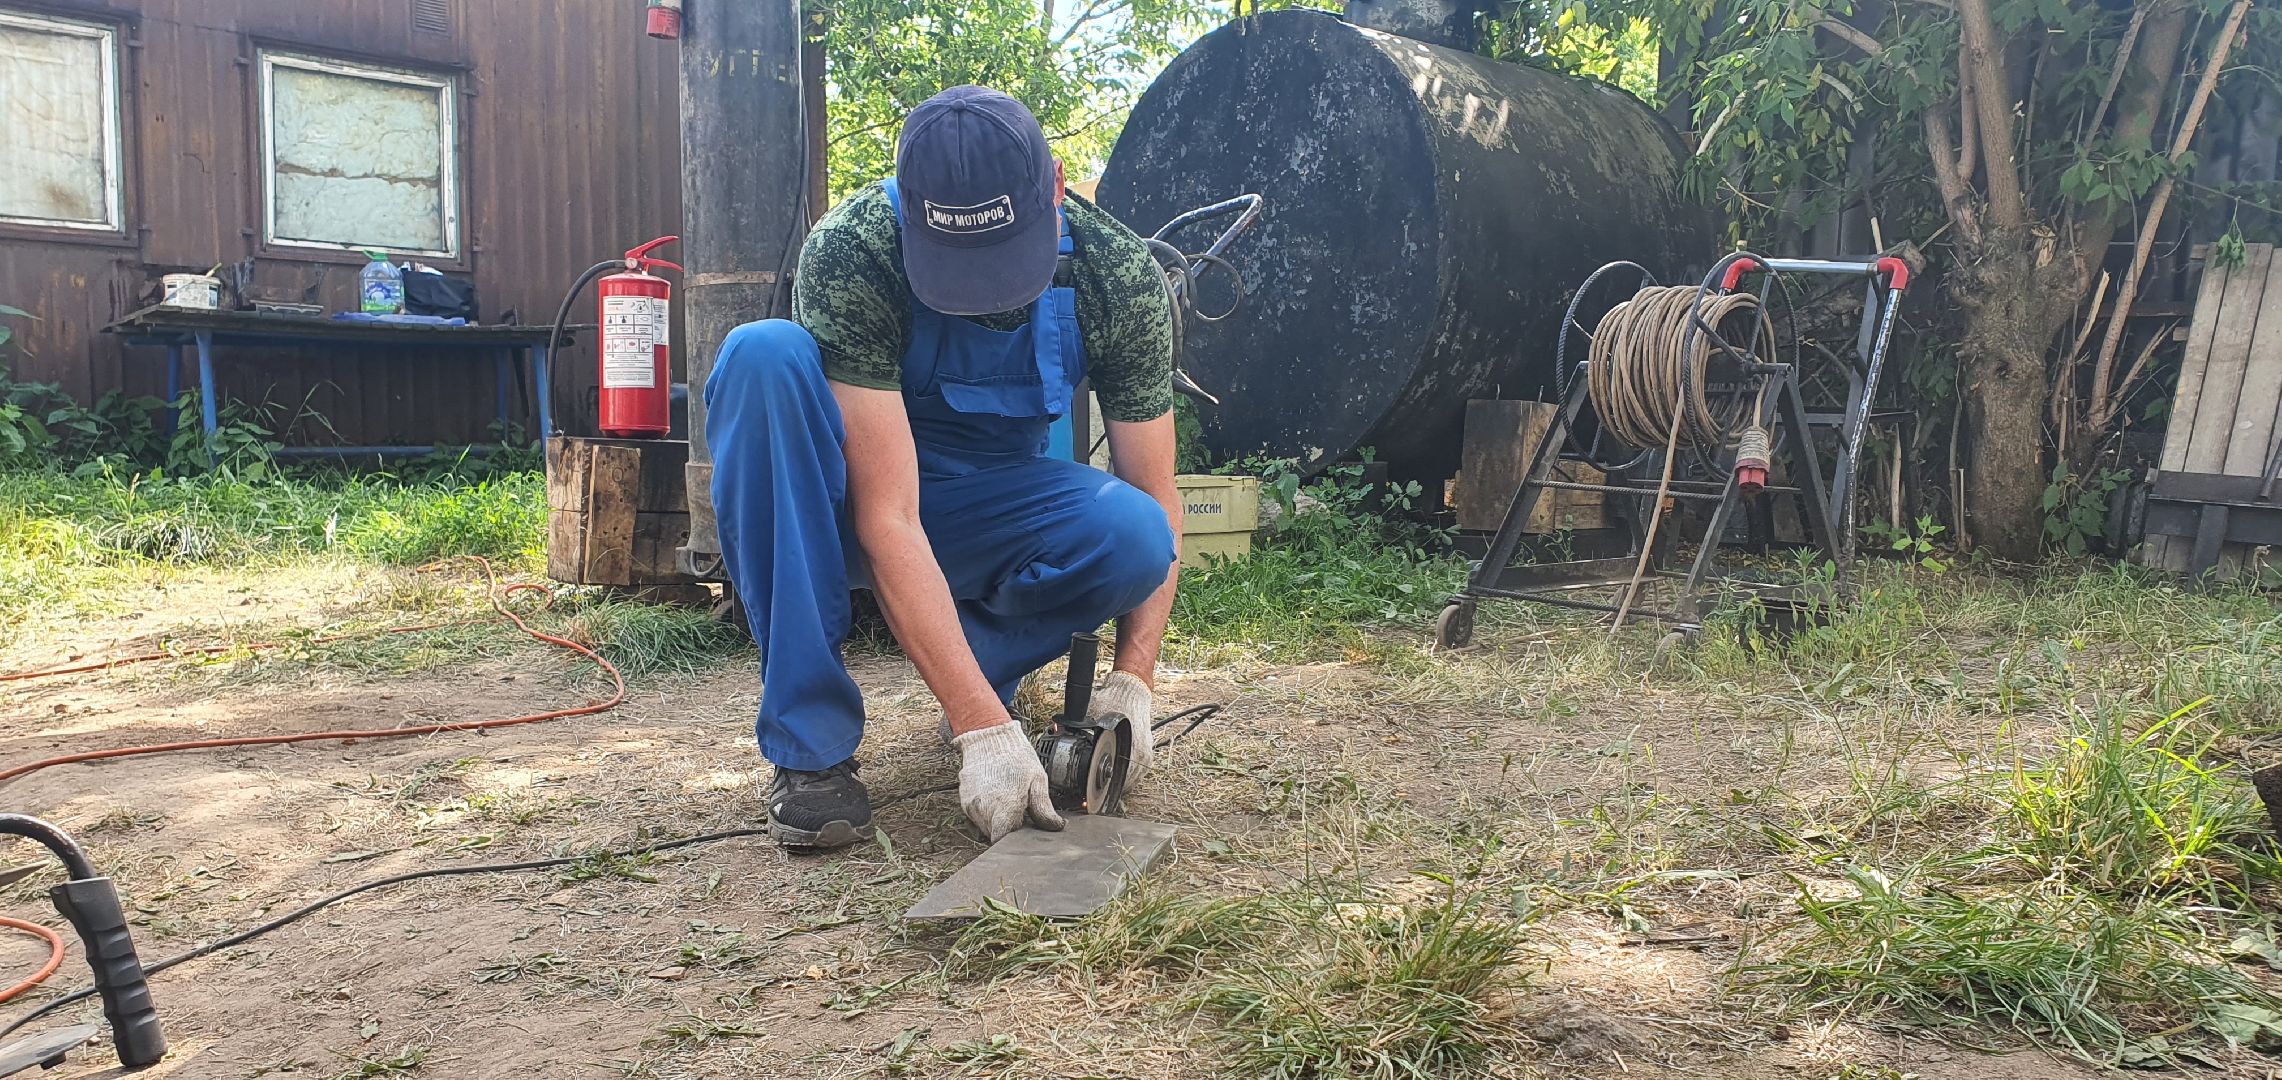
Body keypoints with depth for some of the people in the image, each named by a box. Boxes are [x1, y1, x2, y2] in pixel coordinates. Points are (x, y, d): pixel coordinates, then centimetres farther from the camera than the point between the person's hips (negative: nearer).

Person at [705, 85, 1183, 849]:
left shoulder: (1119, 275, -19)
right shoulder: (849, 255, -29)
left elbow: (1157, 500, -12)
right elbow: (888, 518, -34)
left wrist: (1132, 684, -26)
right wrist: (984, 730, -39)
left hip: (986, 513, 2)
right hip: (850, 508, -1)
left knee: (1132, 536, -32)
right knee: (764, 356, -33)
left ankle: (979, 663, 2)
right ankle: (810, 748, -27)